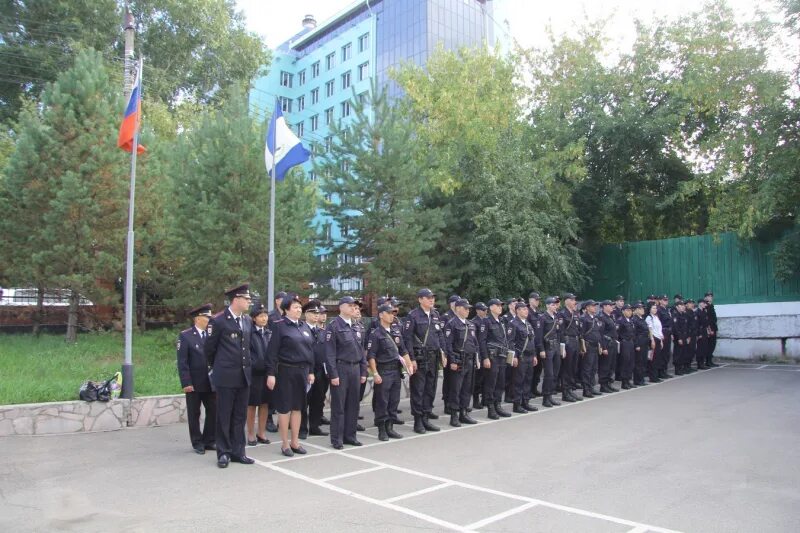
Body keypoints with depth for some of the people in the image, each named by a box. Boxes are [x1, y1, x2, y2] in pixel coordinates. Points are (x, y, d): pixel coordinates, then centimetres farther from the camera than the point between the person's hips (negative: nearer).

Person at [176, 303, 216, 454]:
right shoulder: (185, 336, -6)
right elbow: (182, 362, -9)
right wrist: (186, 383, -15)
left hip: (211, 382, 4)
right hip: (194, 383, -4)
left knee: (213, 412, 6)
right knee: (194, 414, 7)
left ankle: (209, 441, 20)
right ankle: (197, 443, 19)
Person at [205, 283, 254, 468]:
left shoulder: (248, 320, 8)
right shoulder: (218, 320, -9)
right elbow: (209, 348, 0)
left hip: (244, 375, 6)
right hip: (226, 377, -5)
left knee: (240, 417, 11)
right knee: (224, 417, 5)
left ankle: (237, 452, 19)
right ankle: (223, 453, 15)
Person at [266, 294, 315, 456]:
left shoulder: (305, 326, 11)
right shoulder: (279, 326, -7)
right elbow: (272, 352, -10)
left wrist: (311, 372, 11)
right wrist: (271, 374, -15)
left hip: (302, 371, 6)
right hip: (285, 371, -5)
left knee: (297, 407, 11)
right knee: (284, 408, 3)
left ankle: (295, 442, 22)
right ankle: (285, 443, 14)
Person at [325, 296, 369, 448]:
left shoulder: (356, 327, 13)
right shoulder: (333, 326, -8)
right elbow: (330, 353, -12)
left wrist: (363, 372, 11)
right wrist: (333, 374, -15)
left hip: (355, 369, 7)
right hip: (340, 368, -7)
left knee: (353, 404, 11)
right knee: (338, 406, 1)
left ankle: (350, 435, 21)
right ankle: (336, 439, 9)